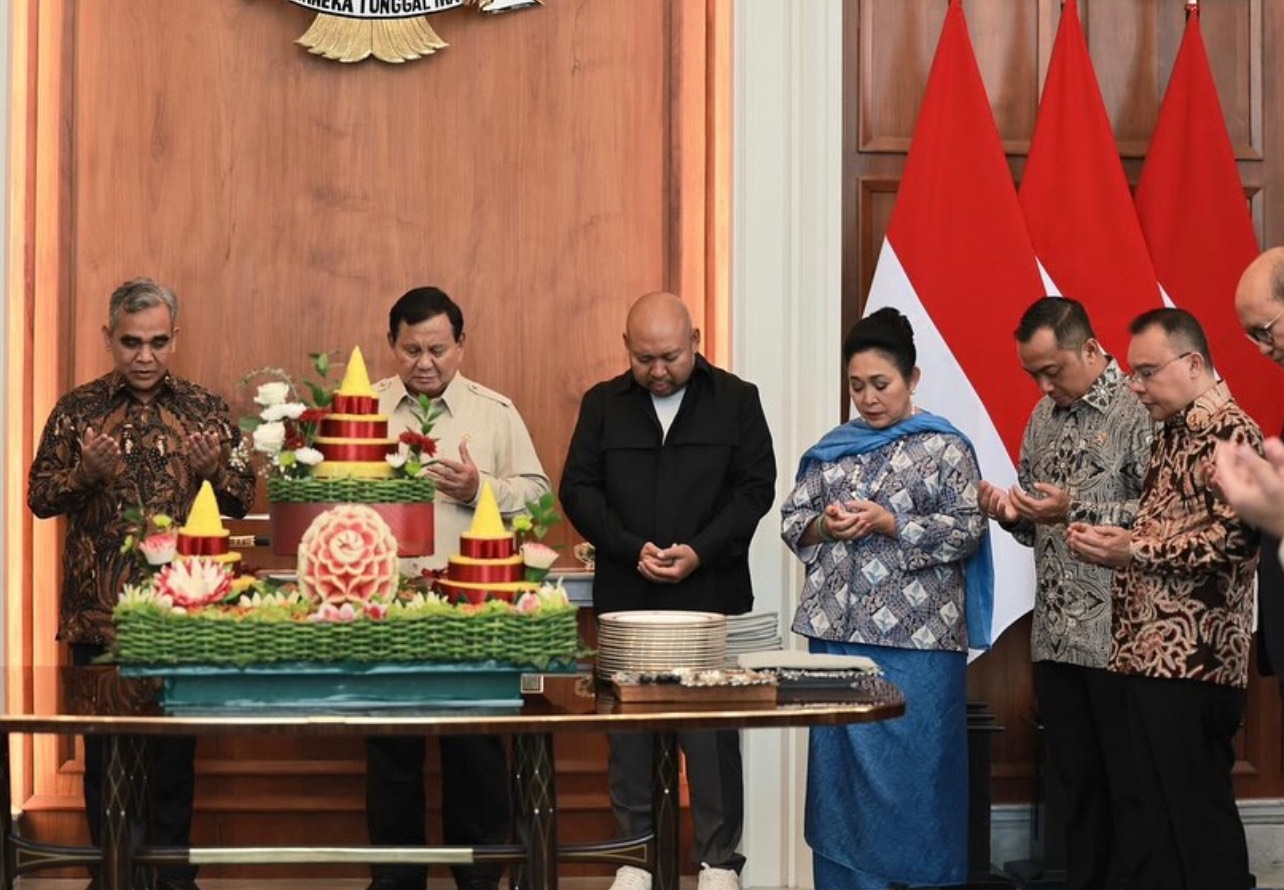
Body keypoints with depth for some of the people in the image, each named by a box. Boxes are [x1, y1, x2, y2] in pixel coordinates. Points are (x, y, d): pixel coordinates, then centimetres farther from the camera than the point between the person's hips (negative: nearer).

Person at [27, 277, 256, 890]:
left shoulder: (207, 410, 5)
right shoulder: (77, 410, 3)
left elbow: (242, 502, 7)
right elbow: (39, 498, 4)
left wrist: (215, 468, -14)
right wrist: (84, 473, -15)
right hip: (98, 612, 0)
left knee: (176, 748, 7)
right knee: (104, 748, 7)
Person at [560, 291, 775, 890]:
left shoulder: (736, 400, 3)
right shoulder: (602, 404, 6)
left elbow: (756, 487, 0)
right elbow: (578, 489, 3)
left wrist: (699, 552, -13)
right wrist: (632, 549, -11)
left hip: (711, 595, -1)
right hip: (625, 597, 2)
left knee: (713, 732, 0)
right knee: (628, 728, 5)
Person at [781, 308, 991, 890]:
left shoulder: (945, 448, 0)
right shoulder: (832, 448, 13)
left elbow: (968, 530, -7)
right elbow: (791, 520, 13)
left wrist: (890, 523, -16)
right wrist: (823, 525, -9)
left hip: (916, 637, -4)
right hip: (836, 631, 4)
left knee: (913, 767, -2)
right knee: (841, 763, 8)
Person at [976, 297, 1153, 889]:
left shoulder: (1138, 410, -9)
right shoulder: (1043, 418, 14)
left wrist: (1077, 512, -23)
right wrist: (1010, 512, -1)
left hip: (1117, 639, -7)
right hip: (1055, 640, 7)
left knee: (1129, 791, 2)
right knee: (1078, 787, 14)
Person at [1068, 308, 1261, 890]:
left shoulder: (1228, 429, -10)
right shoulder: (1174, 433, 20)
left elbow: (1234, 538, -22)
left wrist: (1133, 551, -18)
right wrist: (1111, 543, 7)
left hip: (1193, 657, -9)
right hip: (1150, 652, 9)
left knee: (1199, 810, -3)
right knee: (1158, 809, 12)